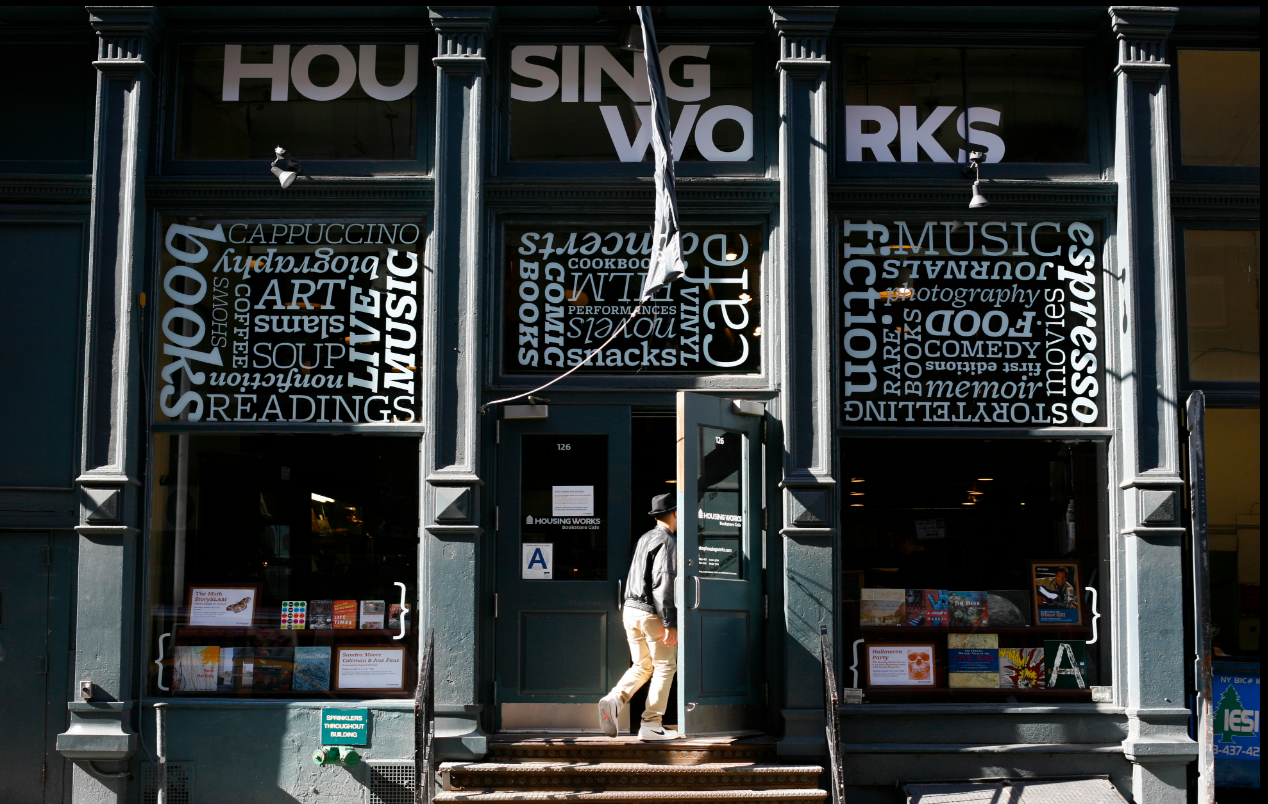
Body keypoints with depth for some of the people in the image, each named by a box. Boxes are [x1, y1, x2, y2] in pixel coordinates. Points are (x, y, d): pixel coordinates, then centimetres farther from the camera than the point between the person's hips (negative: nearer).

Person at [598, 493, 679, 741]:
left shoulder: (644, 539, 14)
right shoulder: (667, 542, -11)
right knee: (665, 667, 4)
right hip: (652, 613, -8)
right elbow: (664, 584, -19)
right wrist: (670, 624, -19)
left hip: (631, 609, 8)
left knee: (642, 666, 17)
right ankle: (651, 725, 2)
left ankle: (614, 700, -6)